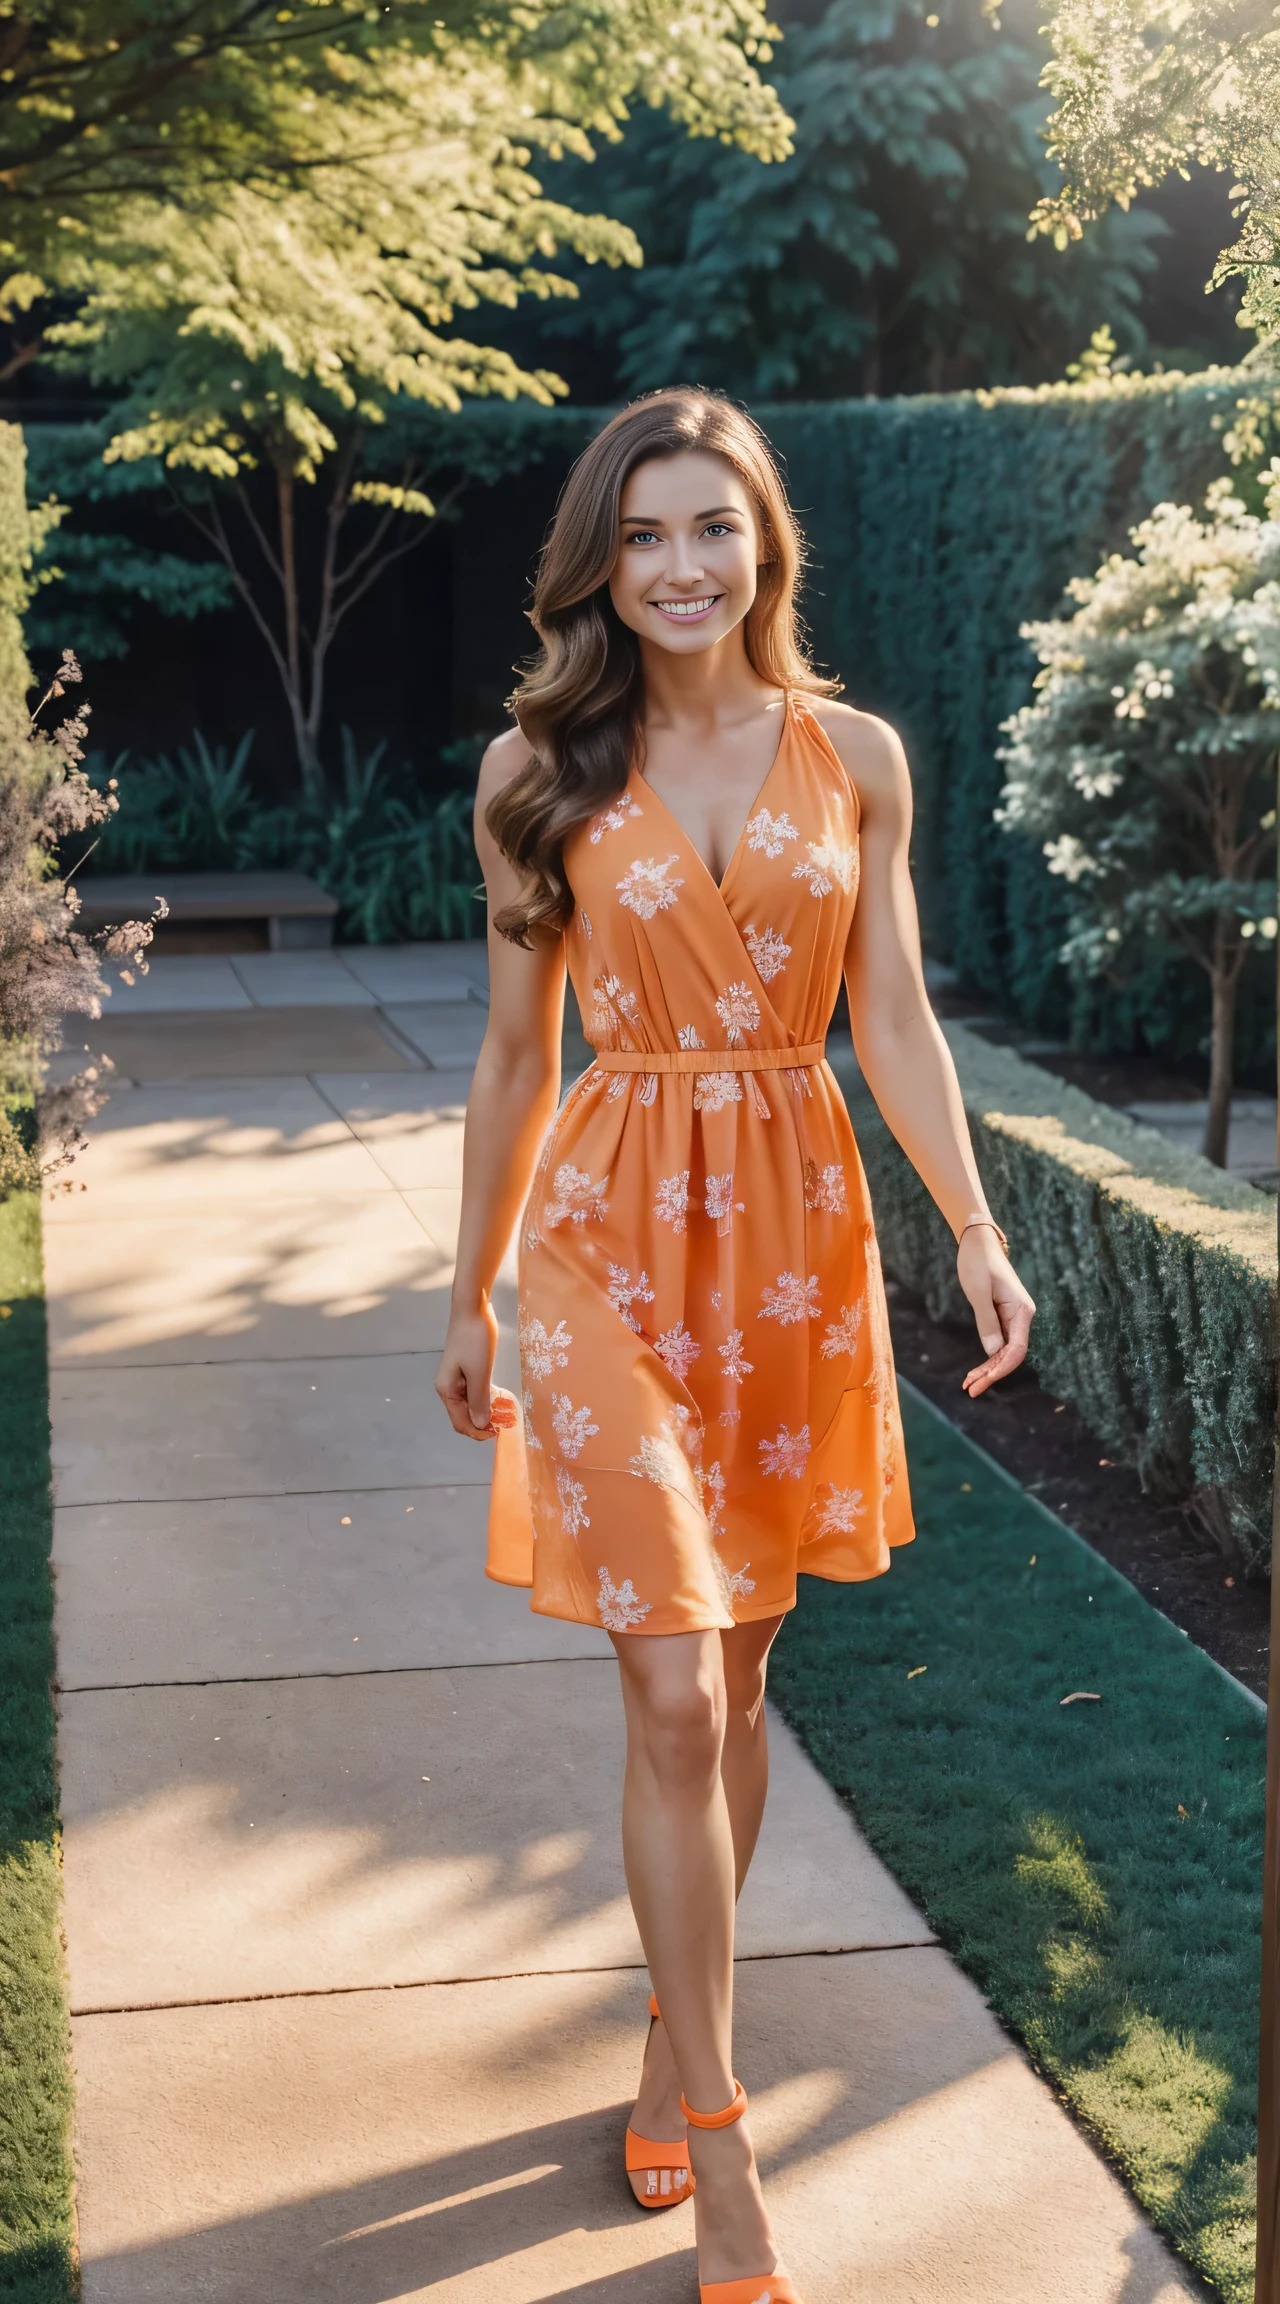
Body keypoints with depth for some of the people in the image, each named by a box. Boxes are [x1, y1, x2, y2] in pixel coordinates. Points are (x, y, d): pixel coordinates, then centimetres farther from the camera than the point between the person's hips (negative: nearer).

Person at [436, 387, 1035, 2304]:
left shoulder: (855, 757, 2)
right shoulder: (542, 769, -1)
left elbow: (896, 1021, 2)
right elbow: (517, 1056, 4)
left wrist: (976, 1230, -11)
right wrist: (470, 1298, 8)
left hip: (798, 1230, 2)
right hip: (612, 1233, -2)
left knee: (736, 1676, 12)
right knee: (673, 1699, -5)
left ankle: (676, 2042, 31)